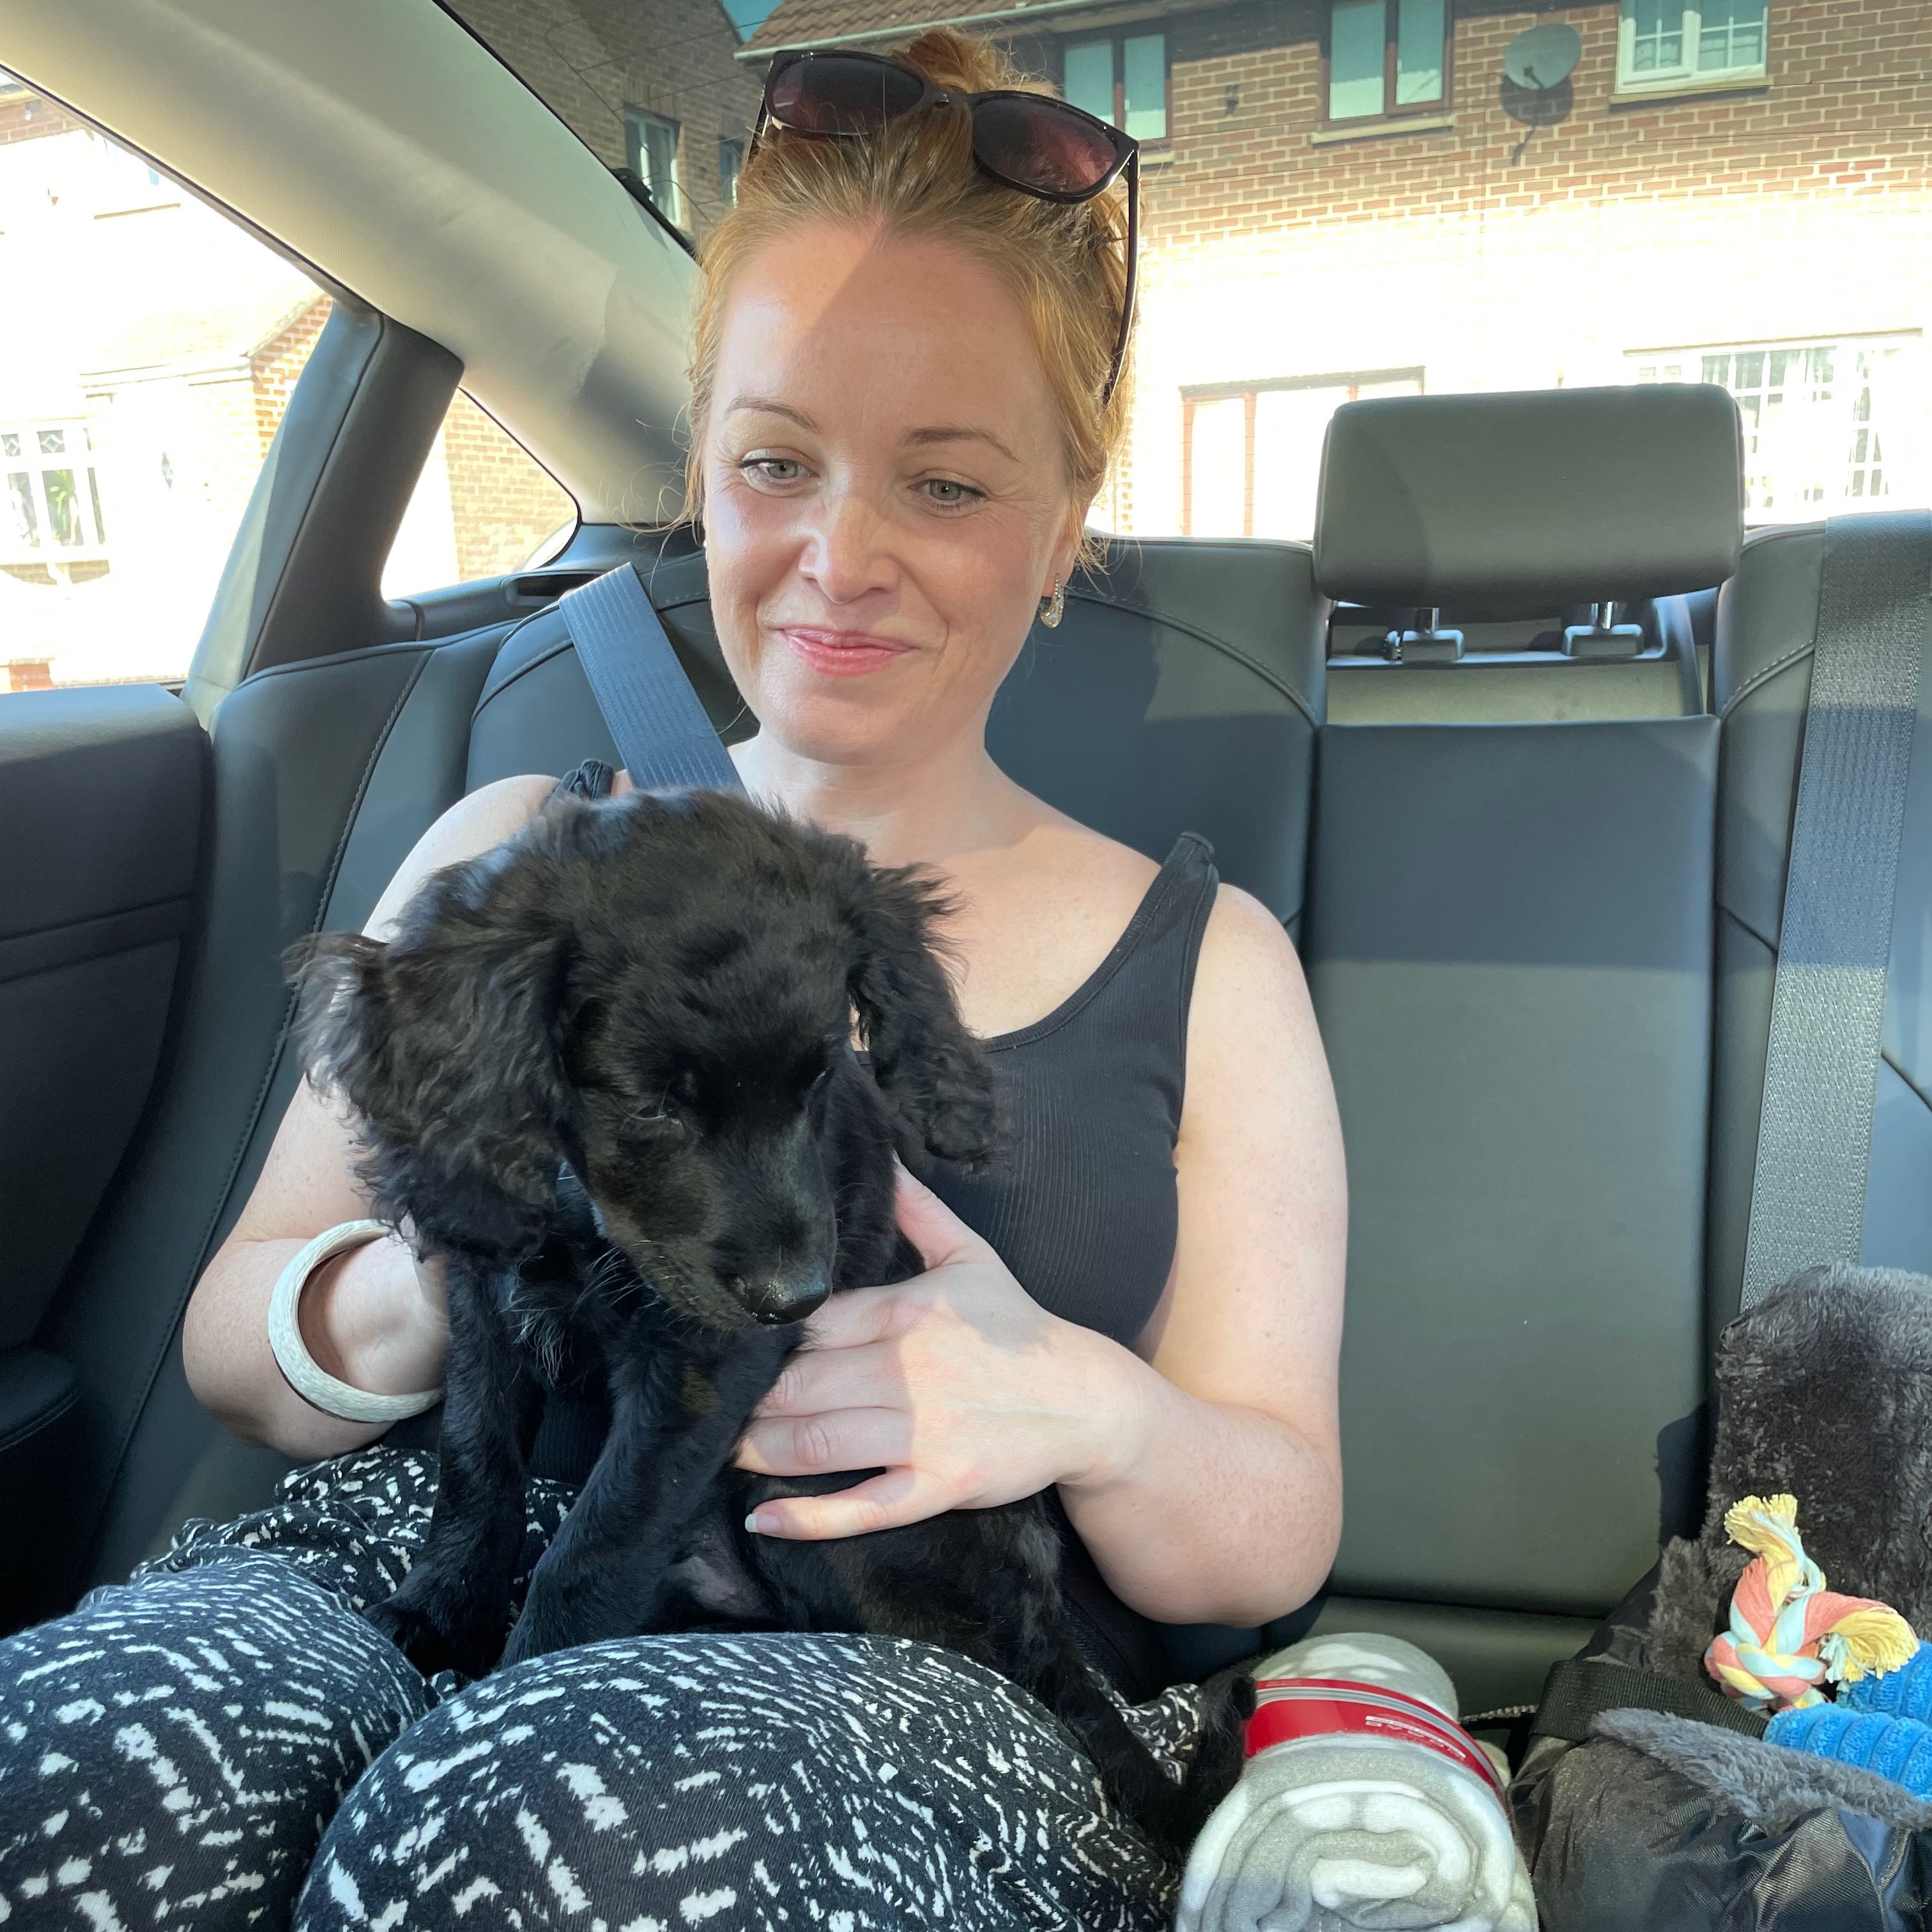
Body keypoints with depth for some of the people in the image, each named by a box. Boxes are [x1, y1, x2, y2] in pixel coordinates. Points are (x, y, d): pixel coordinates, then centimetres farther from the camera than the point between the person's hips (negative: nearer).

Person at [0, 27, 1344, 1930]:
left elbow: (1275, 1539, 5)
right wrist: (418, 1291, -15)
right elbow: (234, 1341, 8)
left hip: (933, 1676, 0)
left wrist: (1084, 1411, -18)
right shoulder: (516, 853, 9)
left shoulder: (1207, 960, 6)